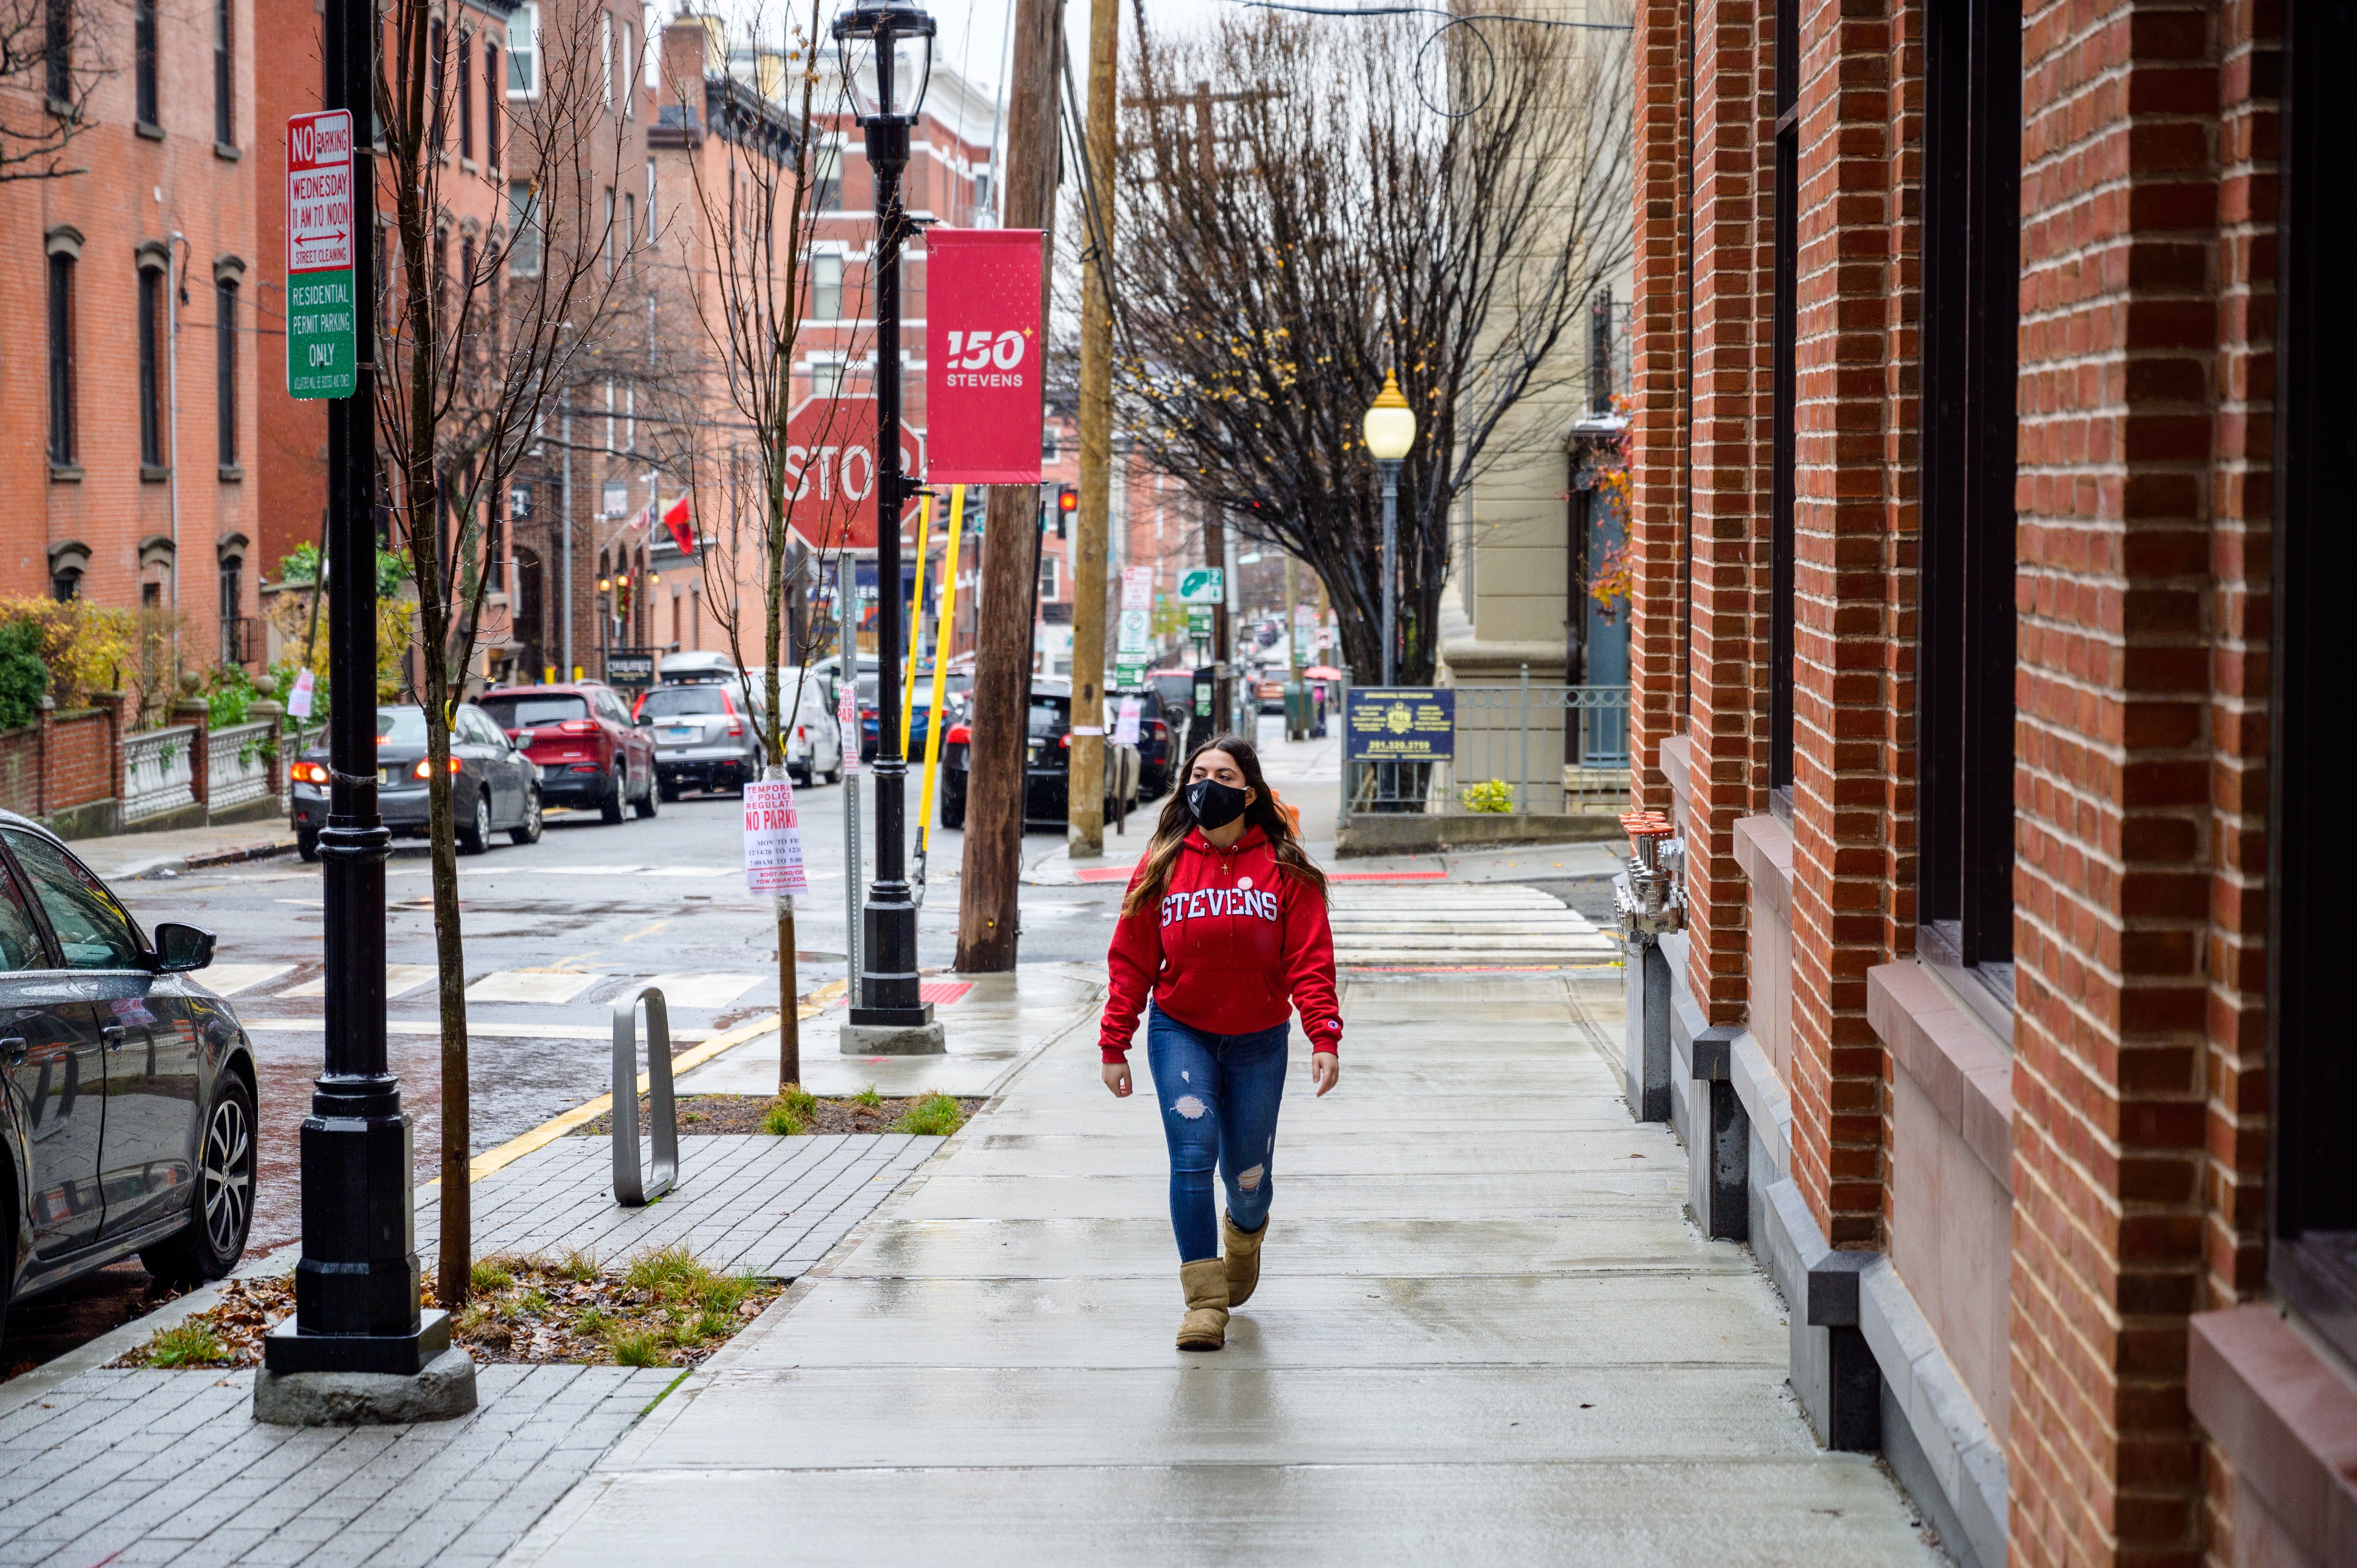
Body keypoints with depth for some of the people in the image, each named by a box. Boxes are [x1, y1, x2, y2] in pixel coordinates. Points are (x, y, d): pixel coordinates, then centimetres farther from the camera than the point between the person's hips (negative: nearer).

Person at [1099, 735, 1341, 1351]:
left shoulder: (1285, 868, -4)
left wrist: (1325, 1037, -19)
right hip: (1180, 1032, 0)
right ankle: (1205, 1301, -12)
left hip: (1258, 1040, 0)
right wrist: (1114, 1045, -1)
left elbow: (1310, 960, -7)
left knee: (1247, 1173, 8)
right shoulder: (1164, 863, -1)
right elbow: (1131, 960, 2)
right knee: (1192, 1154, -16)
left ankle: (1246, 1232, 45)